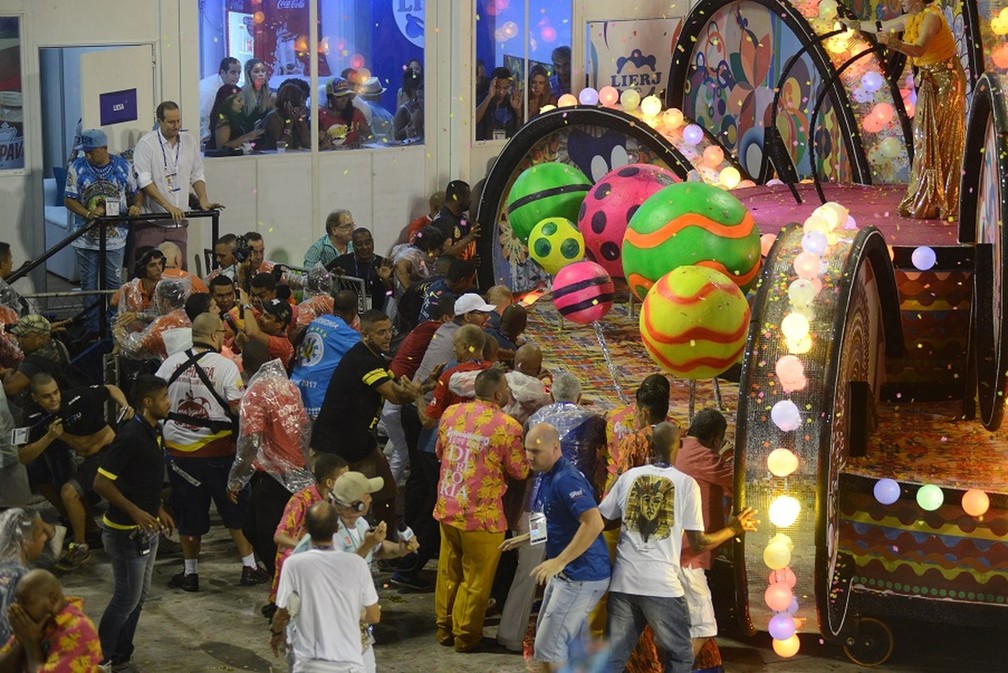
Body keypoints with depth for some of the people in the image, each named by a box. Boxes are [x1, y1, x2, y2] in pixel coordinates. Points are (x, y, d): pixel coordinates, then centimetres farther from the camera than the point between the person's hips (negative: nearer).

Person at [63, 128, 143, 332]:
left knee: (115, 284, 5)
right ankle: (92, 330, 14)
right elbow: (69, 200, -2)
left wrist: (136, 206, -14)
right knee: (89, 285, 6)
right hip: (86, 237, 0)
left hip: (115, 237, 0)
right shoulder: (76, 167, -2)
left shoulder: (123, 166, 0)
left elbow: (137, 193, 9)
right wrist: (88, 213, -19)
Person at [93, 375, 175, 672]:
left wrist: (159, 510, 16)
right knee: (127, 597, -2)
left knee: (138, 595, 16)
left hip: (147, 529, 9)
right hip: (126, 532, -9)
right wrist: (135, 512, -24)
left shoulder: (154, 432, 6)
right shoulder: (130, 436, -23)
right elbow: (101, 483, -23)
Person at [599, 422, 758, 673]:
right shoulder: (686, 483, -2)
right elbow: (698, 543, -2)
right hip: (662, 585, -3)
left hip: (623, 582, 3)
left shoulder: (629, 476, 6)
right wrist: (734, 528, 13)